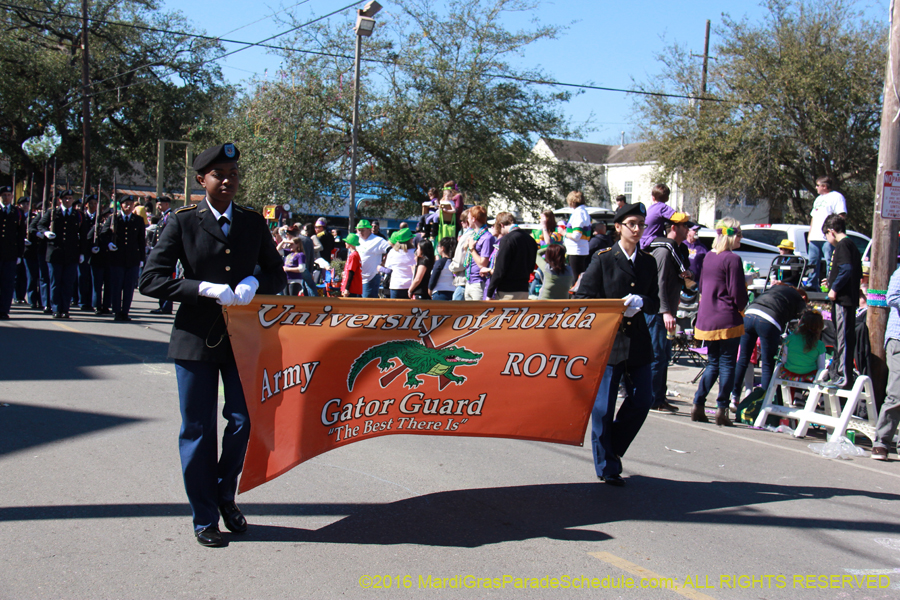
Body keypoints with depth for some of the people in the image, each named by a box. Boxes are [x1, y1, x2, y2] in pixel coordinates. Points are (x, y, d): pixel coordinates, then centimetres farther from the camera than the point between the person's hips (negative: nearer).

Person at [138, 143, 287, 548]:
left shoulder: (253, 222, 6)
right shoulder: (183, 222, -3)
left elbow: (278, 275, 14)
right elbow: (151, 280, -8)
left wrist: (254, 281, -9)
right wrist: (206, 289, -18)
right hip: (196, 337, -2)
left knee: (242, 420, 2)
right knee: (198, 429, 5)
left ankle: (226, 497, 28)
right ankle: (204, 518, 20)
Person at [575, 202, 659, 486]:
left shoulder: (648, 262, 12)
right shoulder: (603, 259, -2)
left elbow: (655, 303, 12)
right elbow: (583, 299, -4)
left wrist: (639, 302, -10)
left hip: (638, 342, 5)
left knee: (642, 401, 2)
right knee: (603, 406, 0)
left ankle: (613, 449, 25)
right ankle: (606, 467, 13)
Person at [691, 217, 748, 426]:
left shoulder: (708, 257, 10)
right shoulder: (733, 259, -13)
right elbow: (738, 294, -13)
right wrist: (741, 307, 5)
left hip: (706, 320, 7)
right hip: (727, 320, -7)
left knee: (712, 363, 16)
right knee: (727, 364, 0)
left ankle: (698, 405, 11)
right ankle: (722, 409, 0)